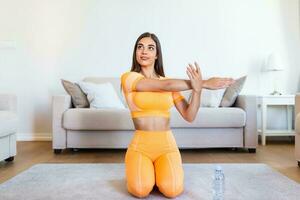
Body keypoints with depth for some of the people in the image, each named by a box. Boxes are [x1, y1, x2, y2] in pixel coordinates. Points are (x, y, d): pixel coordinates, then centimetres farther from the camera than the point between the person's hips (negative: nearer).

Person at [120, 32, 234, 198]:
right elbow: (165, 86, -17)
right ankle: (144, 170, 11)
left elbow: (189, 116, -2)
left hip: (167, 145, 2)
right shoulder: (128, 77, -3)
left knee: (173, 190, -21)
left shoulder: (171, 84, 7)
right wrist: (204, 84, -15)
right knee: (141, 190, -25)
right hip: (140, 145, -2)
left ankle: (158, 170, 14)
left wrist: (197, 89, -20)